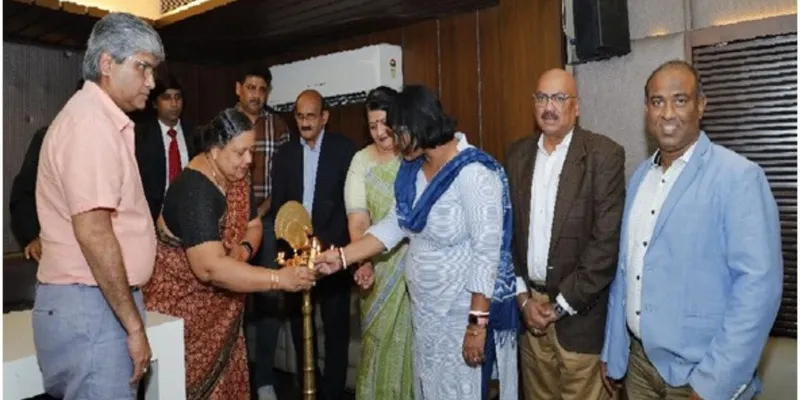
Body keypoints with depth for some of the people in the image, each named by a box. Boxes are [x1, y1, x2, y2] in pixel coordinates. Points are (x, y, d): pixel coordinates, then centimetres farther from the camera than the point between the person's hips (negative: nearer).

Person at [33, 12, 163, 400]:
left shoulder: (102, 120, 15)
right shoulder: (91, 122, -16)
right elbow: (93, 233, -23)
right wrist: (134, 324, -20)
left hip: (97, 300, 10)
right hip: (90, 305, -10)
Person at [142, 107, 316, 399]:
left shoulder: (236, 177, -4)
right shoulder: (195, 189, -30)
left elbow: (253, 225, 6)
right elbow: (210, 267, -38)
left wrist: (244, 249, -17)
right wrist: (280, 279, -40)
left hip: (220, 301, 7)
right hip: (181, 300, -7)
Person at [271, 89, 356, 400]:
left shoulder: (344, 149, -3)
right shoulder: (284, 153, 7)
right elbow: (278, 204, 7)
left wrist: (327, 241, -15)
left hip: (332, 251, -3)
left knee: (336, 327, 5)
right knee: (299, 325, 13)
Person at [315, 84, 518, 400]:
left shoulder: (473, 172, -21)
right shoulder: (413, 168, 3)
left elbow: (487, 251, -22)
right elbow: (393, 225, 3)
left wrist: (477, 324, -22)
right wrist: (341, 256, -7)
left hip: (462, 312, -7)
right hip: (423, 308, 7)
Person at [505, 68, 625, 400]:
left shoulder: (604, 154, -8)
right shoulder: (518, 153, 6)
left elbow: (606, 240, -13)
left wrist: (562, 304, -12)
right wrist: (522, 296, -1)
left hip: (578, 310, -4)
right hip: (528, 303, 4)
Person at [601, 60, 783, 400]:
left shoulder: (739, 176, -13)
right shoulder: (640, 176, 5)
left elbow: (759, 284, -18)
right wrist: (612, 351, 11)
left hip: (699, 372, -5)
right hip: (638, 360, 6)